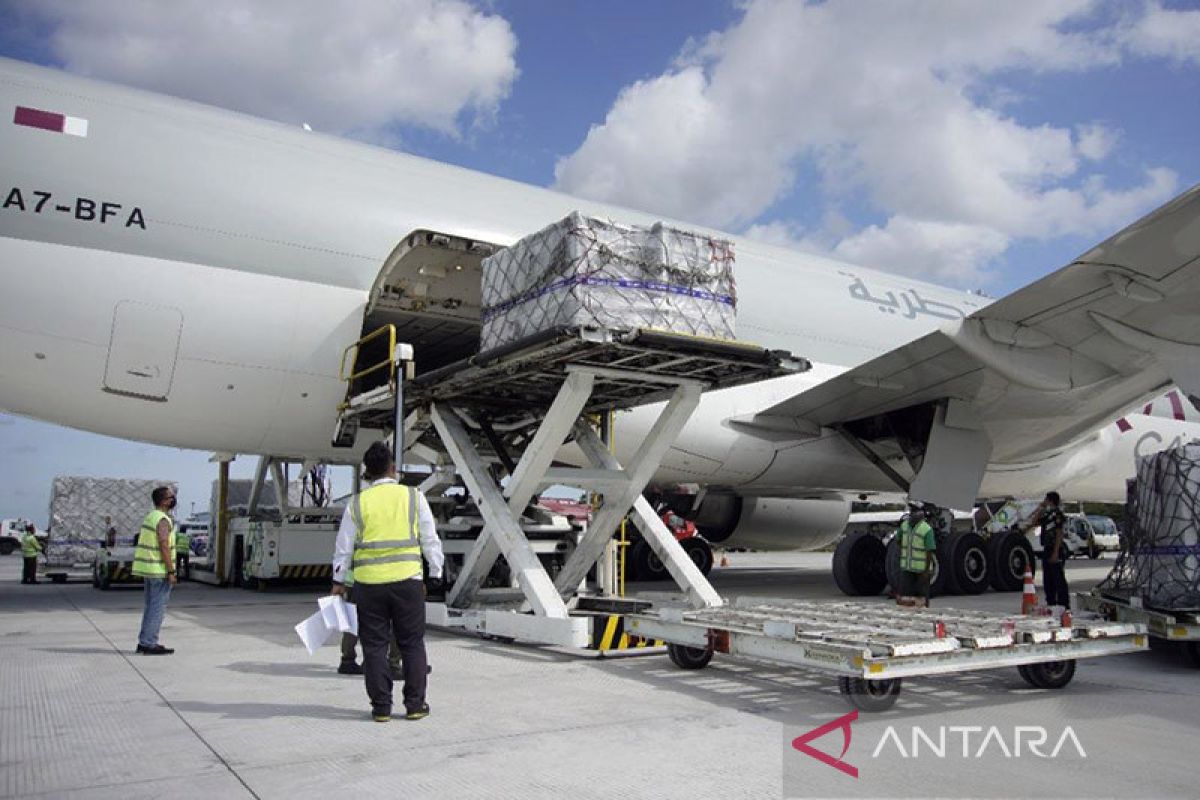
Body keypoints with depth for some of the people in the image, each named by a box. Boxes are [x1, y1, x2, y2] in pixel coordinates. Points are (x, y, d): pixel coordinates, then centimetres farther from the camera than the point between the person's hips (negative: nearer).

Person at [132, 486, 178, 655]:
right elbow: (164, 547, -21)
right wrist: (171, 572, -19)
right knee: (157, 607, -4)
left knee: (151, 606, 15)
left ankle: (144, 642, 18)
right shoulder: (163, 520, -16)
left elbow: (146, 545, 18)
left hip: (147, 569, 10)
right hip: (159, 570, -10)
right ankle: (150, 644, -2)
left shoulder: (150, 517, 14)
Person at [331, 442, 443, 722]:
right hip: (407, 581, 0)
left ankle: (381, 707, 13)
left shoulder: (357, 503, 2)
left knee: (374, 645, 9)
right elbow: (430, 540, 4)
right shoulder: (414, 497, 1)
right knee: (412, 644, 10)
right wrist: (435, 573, 13)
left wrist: (338, 581, 18)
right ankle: (415, 705, 14)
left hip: (369, 583, 1)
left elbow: (344, 547, 7)